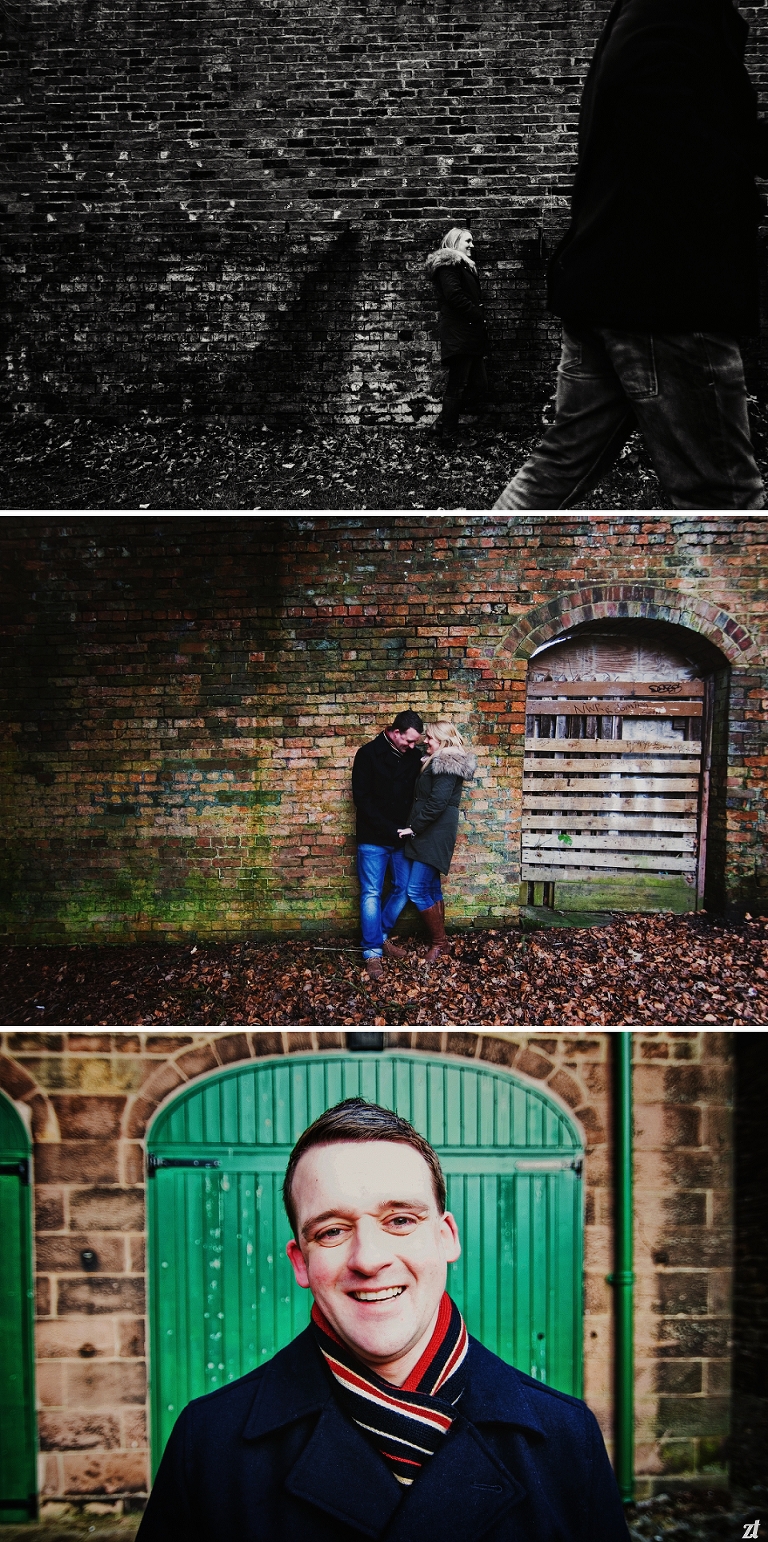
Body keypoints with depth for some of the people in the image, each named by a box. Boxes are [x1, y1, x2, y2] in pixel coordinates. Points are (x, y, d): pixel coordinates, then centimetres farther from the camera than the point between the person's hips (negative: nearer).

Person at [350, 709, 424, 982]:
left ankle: (381, 936, 27)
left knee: (402, 888, 10)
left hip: (402, 838, 5)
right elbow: (362, 799, -14)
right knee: (371, 895, -1)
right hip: (374, 839, -5)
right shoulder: (368, 754, -12)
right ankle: (372, 952, 3)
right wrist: (391, 830, -18)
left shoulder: (414, 756, 1)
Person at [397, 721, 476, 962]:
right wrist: (413, 827, 12)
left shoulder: (446, 765, -15)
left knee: (417, 890, -10)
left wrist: (413, 828, -16)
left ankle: (440, 942, -1)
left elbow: (437, 803, -22)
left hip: (435, 835, -10)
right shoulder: (437, 763, 17)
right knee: (432, 889, 11)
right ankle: (439, 941, 17)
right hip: (430, 834, 10)